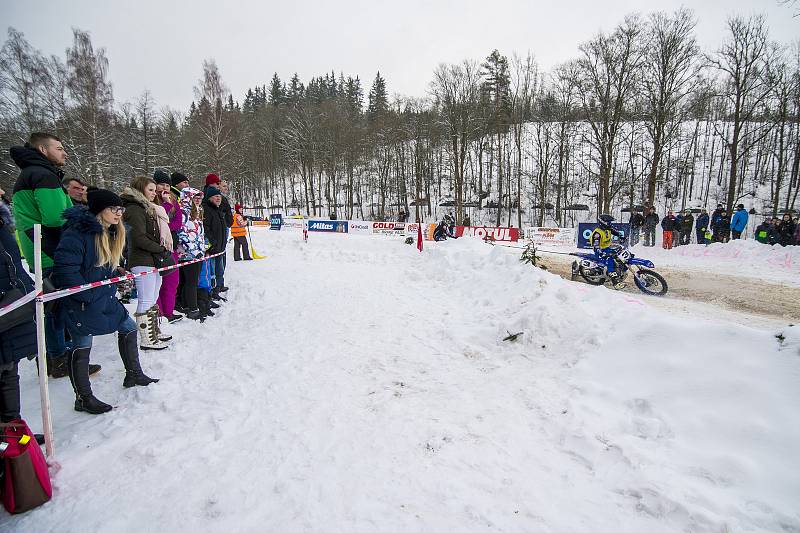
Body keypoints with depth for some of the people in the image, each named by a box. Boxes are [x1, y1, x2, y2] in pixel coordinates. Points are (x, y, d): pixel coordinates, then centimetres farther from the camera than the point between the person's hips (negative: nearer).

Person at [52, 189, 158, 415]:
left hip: (104, 297, 9)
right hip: (79, 302, -9)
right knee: (82, 346, 2)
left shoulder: (111, 233, 7)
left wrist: (112, 287, 11)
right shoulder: (78, 232, -22)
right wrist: (87, 294, -22)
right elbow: (64, 268, -26)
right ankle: (83, 398, 16)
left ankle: (134, 374, 32)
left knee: (129, 327, 15)